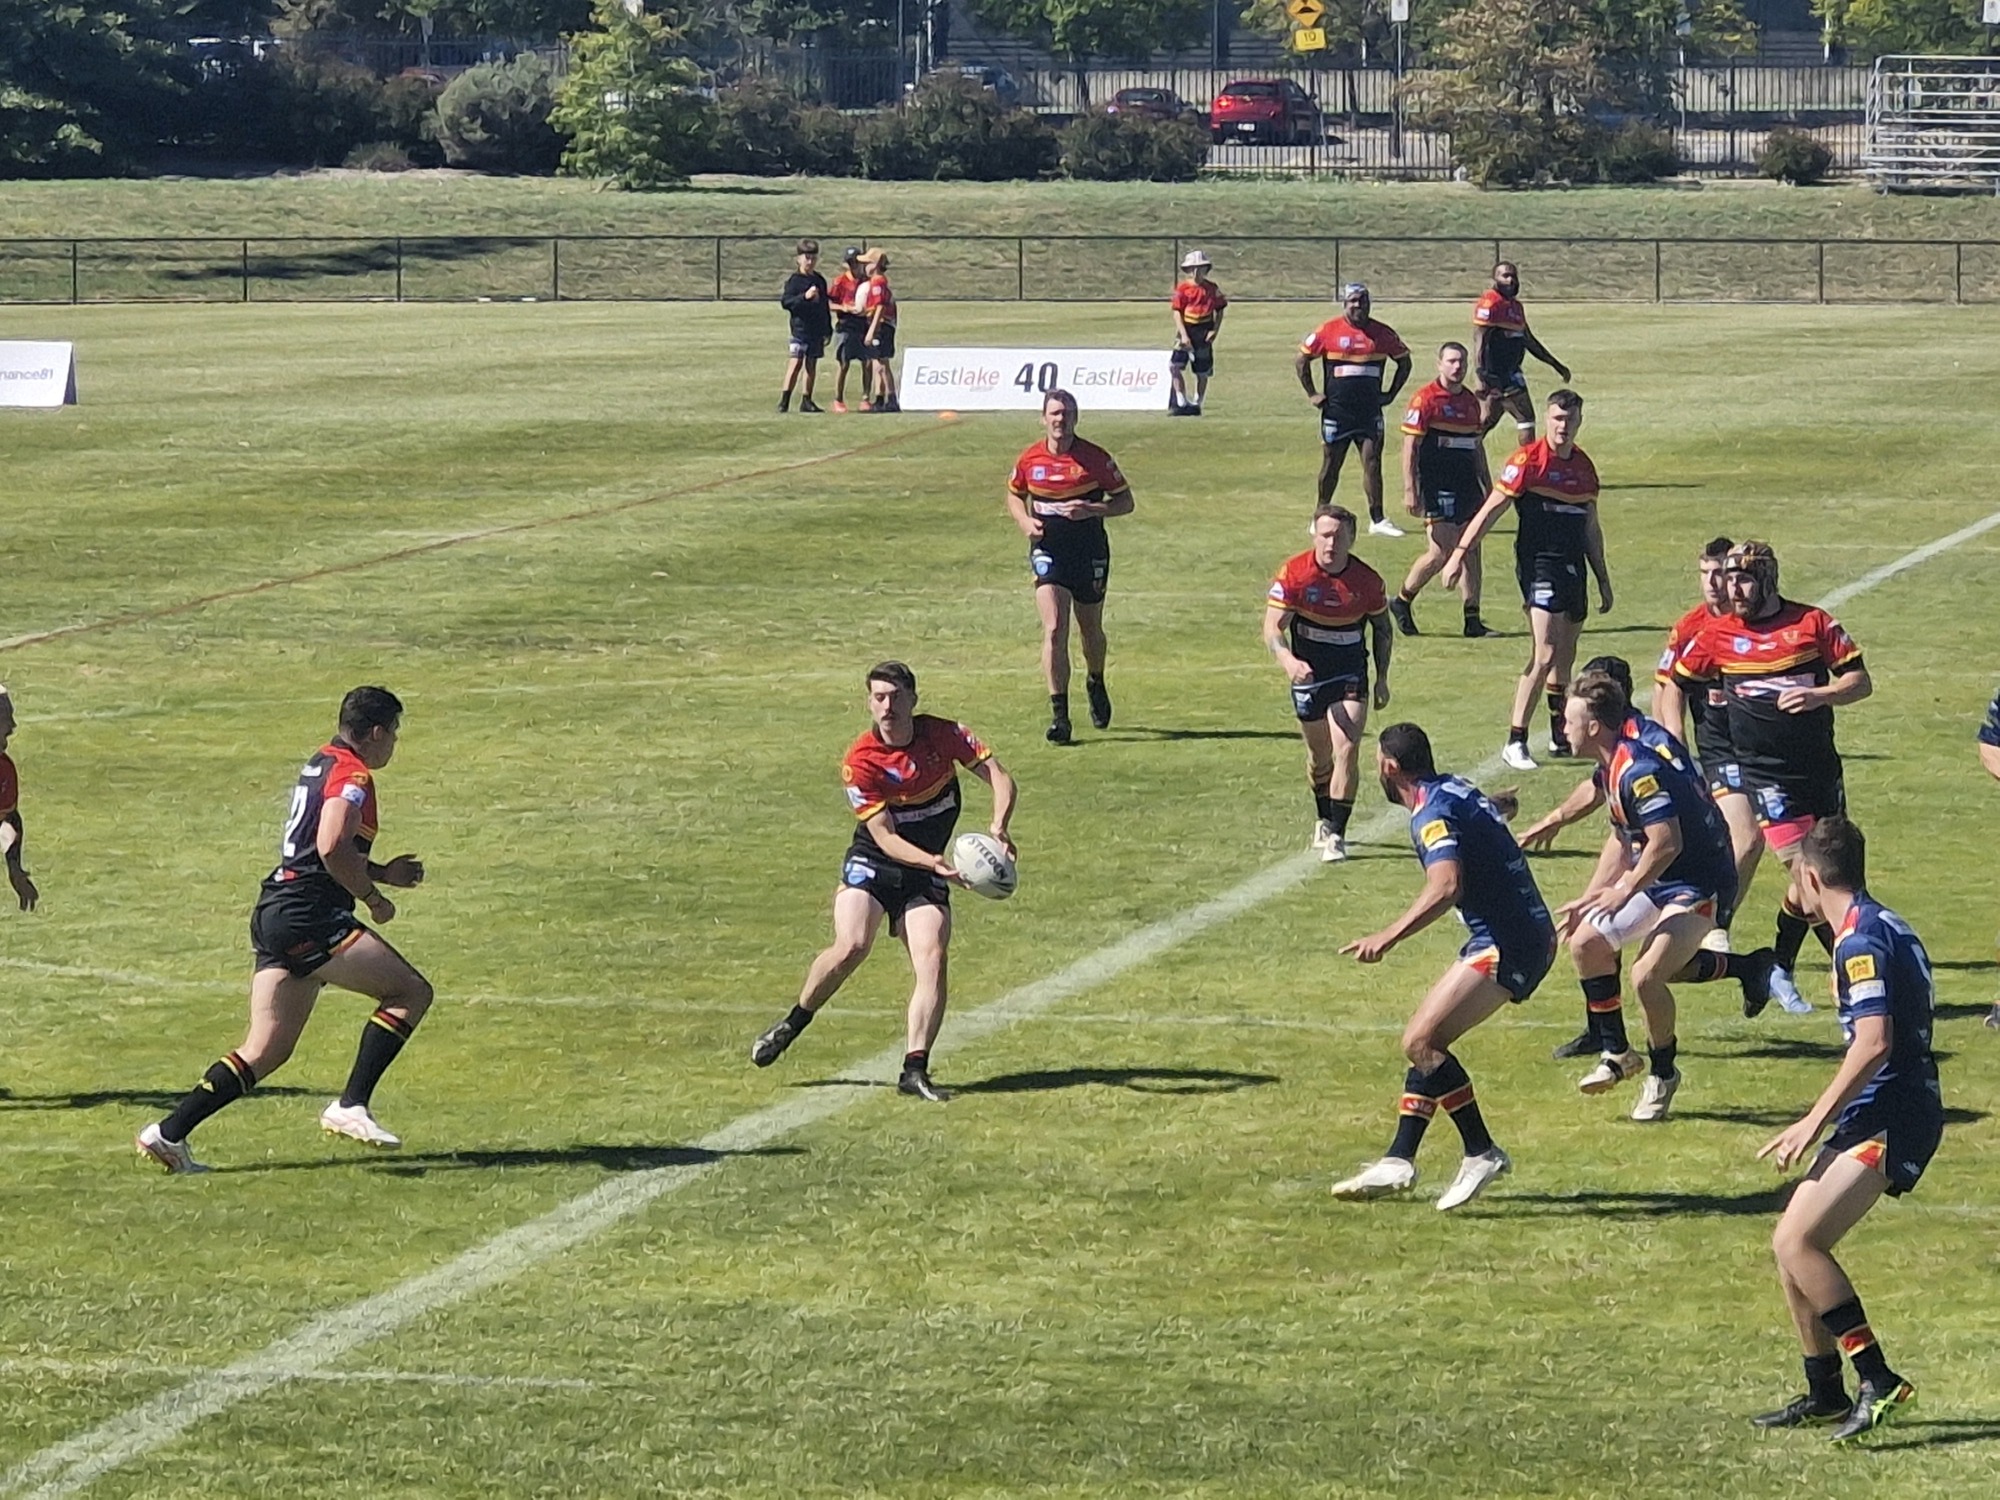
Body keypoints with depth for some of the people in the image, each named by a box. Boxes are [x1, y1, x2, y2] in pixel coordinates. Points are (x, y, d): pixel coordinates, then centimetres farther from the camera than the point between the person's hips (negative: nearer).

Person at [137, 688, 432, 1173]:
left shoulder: (322, 764, 21)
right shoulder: (352, 775, -9)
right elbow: (332, 848, -24)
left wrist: (382, 872, 27)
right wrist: (373, 897, -10)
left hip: (274, 913, 10)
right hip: (307, 917, -10)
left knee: (265, 1052, 9)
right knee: (411, 992, -6)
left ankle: (168, 1133, 4)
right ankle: (351, 1106, -11)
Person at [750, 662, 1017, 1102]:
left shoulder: (944, 735, -7)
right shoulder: (860, 761, -15)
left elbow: (999, 777, -5)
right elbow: (885, 836, -18)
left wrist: (998, 828, -25)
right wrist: (936, 863, -33)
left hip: (925, 876, 3)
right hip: (872, 865, -3)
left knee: (933, 960, -16)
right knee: (850, 947, -24)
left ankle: (915, 1070, -17)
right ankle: (792, 1025, -1)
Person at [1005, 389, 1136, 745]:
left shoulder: (1095, 458, -7)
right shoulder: (1029, 459, -1)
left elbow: (1125, 501, -1)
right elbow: (1015, 495, 16)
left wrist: (1092, 509, -19)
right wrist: (1025, 521, -6)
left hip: (1090, 552, 0)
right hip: (1048, 551, 0)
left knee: (1091, 629, 16)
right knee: (1054, 630, -15)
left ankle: (1096, 685, 47)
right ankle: (1059, 714, -14)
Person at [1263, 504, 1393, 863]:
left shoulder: (1367, 580, -10)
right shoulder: (1294, 574, -14)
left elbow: (1382, 628, 7)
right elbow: (1272, 628, -18)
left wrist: (1382, 678, 6)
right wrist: (1288, 661, -37)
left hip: (1350, 675, -1)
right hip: (1307, 673, 1)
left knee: (1347, 751, -16)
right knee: (1319, 757, 14)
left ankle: (1336, 834, -11)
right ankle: (1324, 820, 39)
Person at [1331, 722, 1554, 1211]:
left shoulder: (1433, 813, -16)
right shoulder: (1455, 791, 13)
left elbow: (1445, 887, -33)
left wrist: (1389, 936, -40)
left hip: (1507, 944, -11)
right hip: (1526, 936, 11)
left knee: (1421, 1041, -16)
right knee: (1426, 1041, 12)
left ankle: (1482, 1154, -12)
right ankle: (1398, 1162, 12)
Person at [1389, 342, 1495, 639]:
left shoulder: (1471, 401, 14)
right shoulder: (1425, 400, -8)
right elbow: (1410, 447, -10)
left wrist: (1488, 487, 22)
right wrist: (1410, 491, -16)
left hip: (1467, 488, 7)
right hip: (1437, 489, -7)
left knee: (1471, 552, 4)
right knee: (1440, 552, -11)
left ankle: (1473, 620, 7)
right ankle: (1402, 601, 10)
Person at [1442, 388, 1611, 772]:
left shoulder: (1584, 467, 13)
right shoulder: (1529, 460, -7)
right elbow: (1490, 510, -8)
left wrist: (1603, 581, 26)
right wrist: (1460, 554, -15)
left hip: (1573, 566, 7)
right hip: (1539, 563, -7)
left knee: (1565, 657, 14)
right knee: (1545, 654, -16)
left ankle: (1561, 736, 26)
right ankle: (1515, 742, -15)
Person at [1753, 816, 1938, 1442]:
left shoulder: (1861, 940, -15)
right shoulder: (1885, 927, 17)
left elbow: (1874, 1041, -25)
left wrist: (1814, 1121, -21)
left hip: (1890, 1120, -10)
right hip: (1881, 1115, 10)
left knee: (1797, 1241, -19)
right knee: (1792, 1243, 12)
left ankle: (1878, 1381, -19)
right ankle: (1826, 1394, 20)